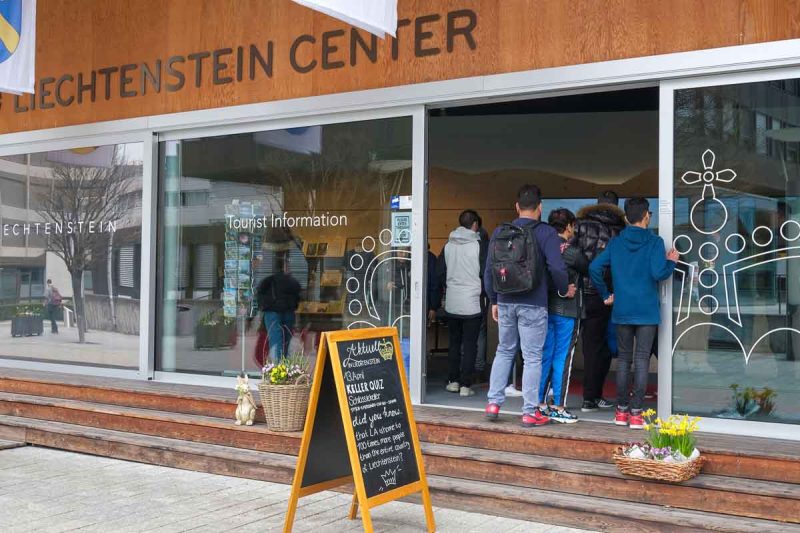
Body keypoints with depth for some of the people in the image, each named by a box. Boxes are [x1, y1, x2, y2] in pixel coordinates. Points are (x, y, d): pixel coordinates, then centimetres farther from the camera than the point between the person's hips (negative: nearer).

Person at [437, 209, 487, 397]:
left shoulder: (448, 246, 4)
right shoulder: (478, 246, -8)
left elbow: (440, 273, 8)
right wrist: (482, 291, 11)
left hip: (451, 303, 4)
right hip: (472, 303, -4)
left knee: (454, 342, 14)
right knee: (470, 344, 1)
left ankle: (453, 381, 18)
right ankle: (465, 385, 0)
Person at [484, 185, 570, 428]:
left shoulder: (499, 232, 5)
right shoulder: (546, 233, -8)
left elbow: (488, 270, 8)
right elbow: (557, 268, -15)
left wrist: (494, 300, 18)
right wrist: (565, 289, 4)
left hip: (505, 303, 4)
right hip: (533, 305, -4)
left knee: (504, 351, 18)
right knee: (532, 357, 3)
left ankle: (493, 403, 16)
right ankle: (530, 412, 6)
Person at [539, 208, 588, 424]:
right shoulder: (572, 252, -12)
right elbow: (589, 270, 3)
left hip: (545, 308, 6)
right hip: (566, 310, -6)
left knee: (545, 355, 12)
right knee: (562, 357, 0)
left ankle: (540, 403, 17)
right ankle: (558, 408, 4)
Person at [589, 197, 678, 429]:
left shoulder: (616, 243, 4)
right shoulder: (654, 242, -7)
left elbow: (595, 267, -2)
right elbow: (658, 273, -17)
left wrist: (605, 294, 9)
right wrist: (671, 262, 4)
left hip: (622, 311, 3)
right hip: (647, 311, -3)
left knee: (623, 359, 11)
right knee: (641, 360, 0)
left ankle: (622, 410, 15)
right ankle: (636, 413, 0)